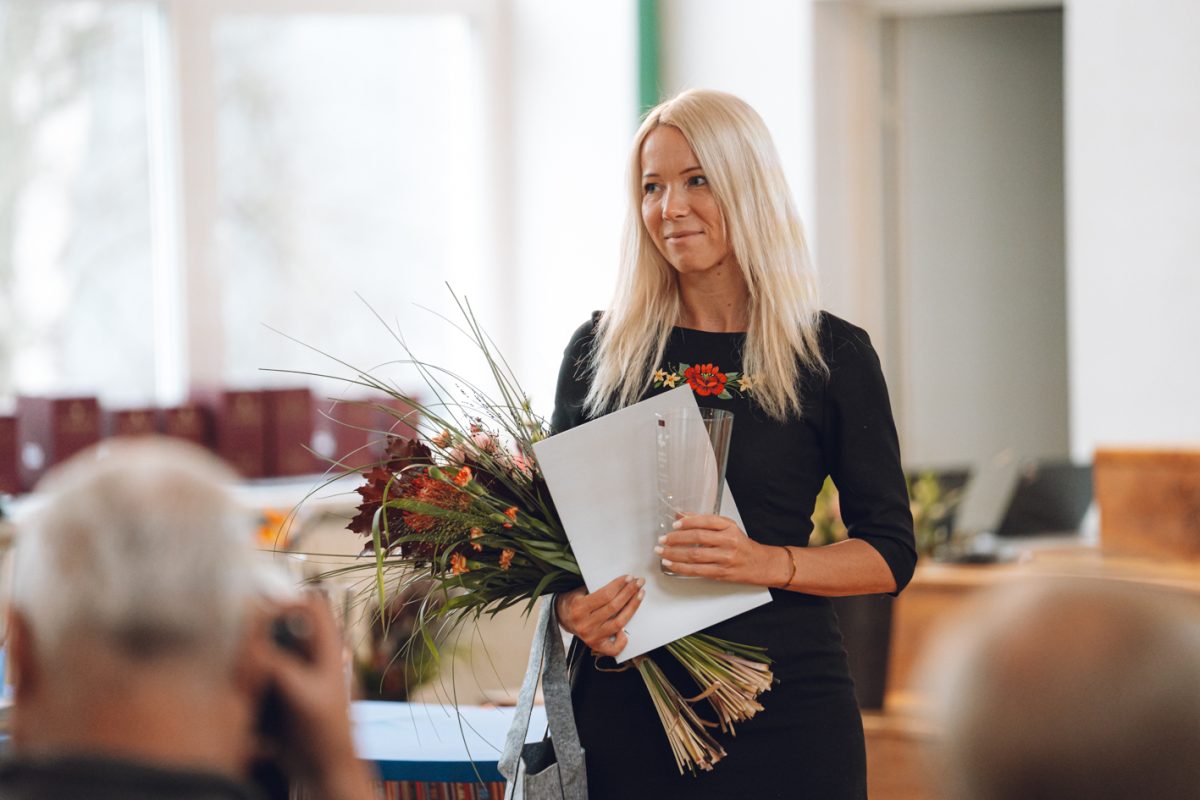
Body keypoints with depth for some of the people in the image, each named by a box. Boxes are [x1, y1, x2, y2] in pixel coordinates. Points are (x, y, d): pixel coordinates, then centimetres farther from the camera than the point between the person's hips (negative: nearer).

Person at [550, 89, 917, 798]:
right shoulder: (600, 351, 6)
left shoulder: (834, 355, 0)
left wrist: (768, 562, -17)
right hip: (626, 706, 2)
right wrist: (570, 603, -11)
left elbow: (890, 554, 0)